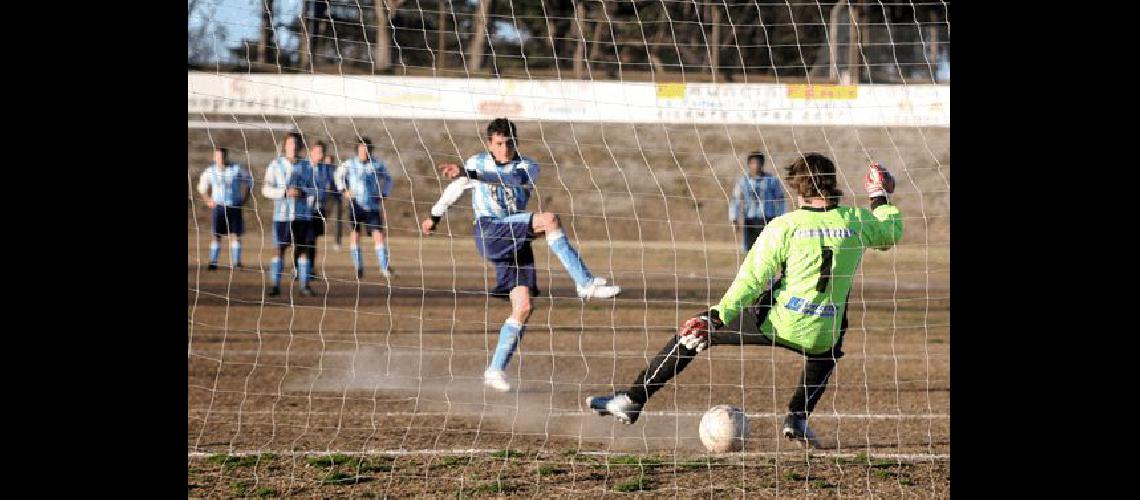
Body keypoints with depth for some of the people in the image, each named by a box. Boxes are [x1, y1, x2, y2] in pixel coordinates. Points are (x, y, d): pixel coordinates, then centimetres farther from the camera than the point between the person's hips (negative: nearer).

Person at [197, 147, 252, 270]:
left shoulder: (236, 169, -3)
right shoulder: (210, 171, 1)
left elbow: (249, 179, 13)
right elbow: (202, 187, 17)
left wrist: (244, 198, 6)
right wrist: (208, 200, 5)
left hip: (234, 207, 0)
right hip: (218, 206, 0)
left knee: (235, 235, -2)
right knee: (216, 235, -2)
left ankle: (236, 262, 2)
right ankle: (213, 262, 2)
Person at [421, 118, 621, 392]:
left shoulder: (527, 167, 7)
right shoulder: (477, 162, 11)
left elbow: (515, 178, -17)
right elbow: (454, 189, 28)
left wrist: (469, 174, -28)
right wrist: (435, 216, 39)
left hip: (517, 240, 3)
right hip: (489, 232, -3)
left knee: (523, 307, -7)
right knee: (549, 220, -25)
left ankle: (496, 370, 3)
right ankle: (585, 283, -28)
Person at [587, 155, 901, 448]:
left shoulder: (785, 226, -8)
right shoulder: (857, 221, 0)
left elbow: (751, 279, -11)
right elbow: (891, 233, 21)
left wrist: (718, 316, -10)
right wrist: (881, 199, 36)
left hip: (777, 325, -3)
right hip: (821, 335, 3)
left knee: (695, 332, 13)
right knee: (827, 350, 41)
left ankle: (633, 400, 12)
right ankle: (799, 416, 18)